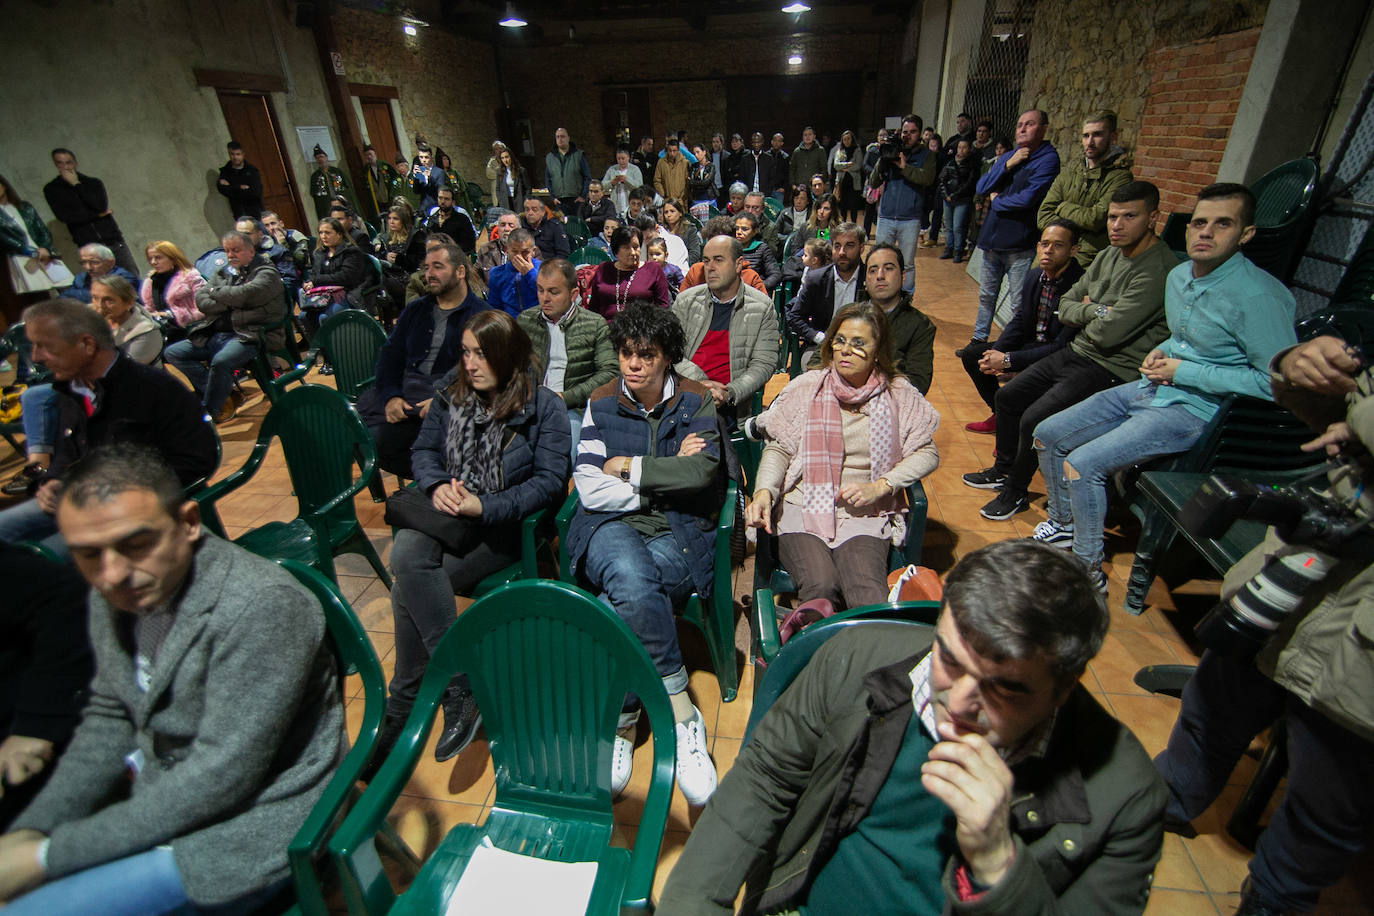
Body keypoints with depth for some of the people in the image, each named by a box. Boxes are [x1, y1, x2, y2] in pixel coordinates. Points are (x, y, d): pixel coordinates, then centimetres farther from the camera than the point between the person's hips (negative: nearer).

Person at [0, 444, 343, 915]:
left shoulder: (262, 606, -30)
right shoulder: (114, 593, -3)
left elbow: (218, 779, -25)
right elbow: (109, 719, 9)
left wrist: (48, 856, -17)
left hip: (248, 824, -7)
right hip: (158, 795, 7)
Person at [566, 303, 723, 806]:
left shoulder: (695, 401, 5)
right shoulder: (602, 403, 7)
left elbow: (703, 473, -14)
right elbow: (590, 489, -4)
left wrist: (629, 467, -8)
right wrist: (668, 475, -7)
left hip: (679, 532, -1)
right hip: (613, 526, 1)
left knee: (615, 608, -30)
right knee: (631, 578, -35)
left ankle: (618, 723, -8)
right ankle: (682, 715, -20)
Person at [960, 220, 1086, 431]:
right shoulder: (1033, 276, 1)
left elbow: (1063, 346, -24)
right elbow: (1019, 321, 6)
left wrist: (1007, 360, -26)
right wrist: (995, 354, -12)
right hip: (1030, 344, 8)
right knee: (971, 354, 3)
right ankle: (1000, 415, 16)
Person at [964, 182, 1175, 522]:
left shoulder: (1158, 271, -20)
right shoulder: (1109, 255, 8)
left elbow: (1108, 332, -25)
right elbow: (1065, 306, 9)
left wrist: (1087, 311, -5)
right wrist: (1093, 311, -10)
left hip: (1112, 369, -9)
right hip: (1076, 352, 9)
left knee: (1034, 419, -21)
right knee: (1006, 397, 10)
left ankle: (1015, 493, 2)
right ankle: (1003, 470, 27)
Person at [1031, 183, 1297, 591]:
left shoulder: (1258, 296, -19)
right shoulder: (1179, 275, 8)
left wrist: (1183, 371, -18)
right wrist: (1160, 353, 2)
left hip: (1195, 411, -9)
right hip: (1149, 389, 9)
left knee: (1082, 464, -24)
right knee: (1047, 435, 4)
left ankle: (1089, 570, -5)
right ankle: (1065, 522, 25)